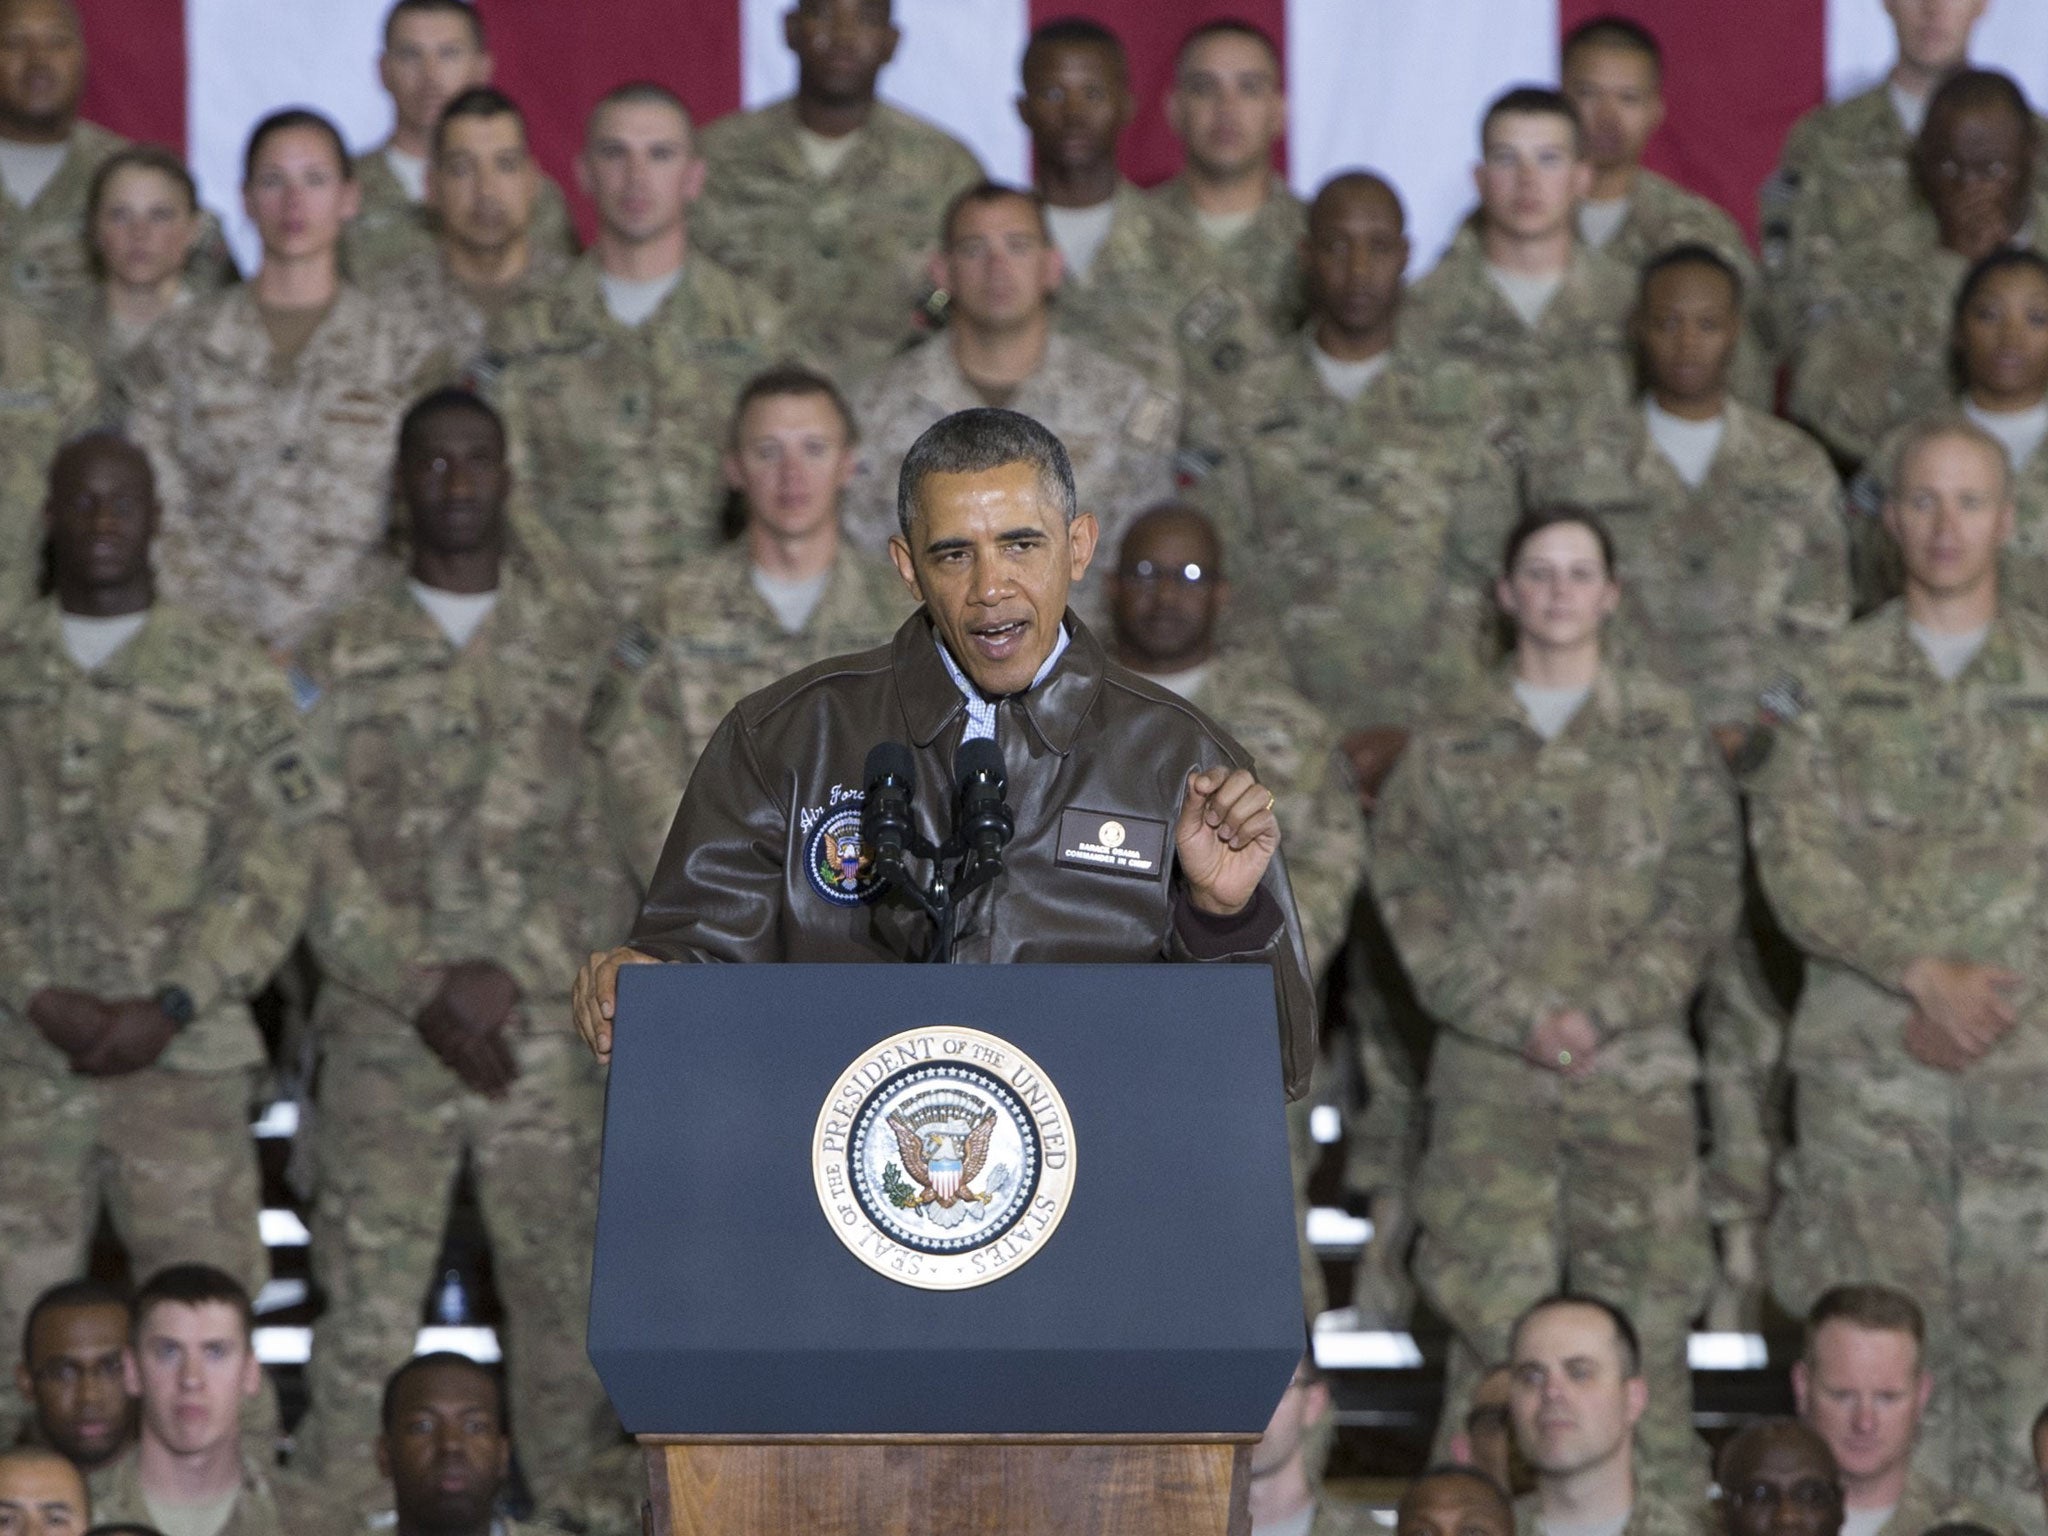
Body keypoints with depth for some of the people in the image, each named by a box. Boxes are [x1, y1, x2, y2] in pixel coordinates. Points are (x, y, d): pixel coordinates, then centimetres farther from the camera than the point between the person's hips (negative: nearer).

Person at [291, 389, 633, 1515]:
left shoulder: (584, 642, 7)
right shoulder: (337, 661, 7)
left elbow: (617, 850, 1)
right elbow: (317, 862, 0)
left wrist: (512, 975, -10)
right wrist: (424, 991, -11)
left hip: (549, 1032, 0)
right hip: (383, 1036, 0)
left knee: (564, 1305, 2)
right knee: (363, 1314, -3)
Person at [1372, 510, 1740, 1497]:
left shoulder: (1667, 733, 9)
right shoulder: (1449, 747, 10)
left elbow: (1705, 894, 4)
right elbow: (1412, 900, 3)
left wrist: (1604, 1010, -8)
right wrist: (1517, 1016, -9)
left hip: (1634, 1064, 0)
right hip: (1489, 1071, 0)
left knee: (1645, 1305, -2)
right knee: (1488, 1307, -3)